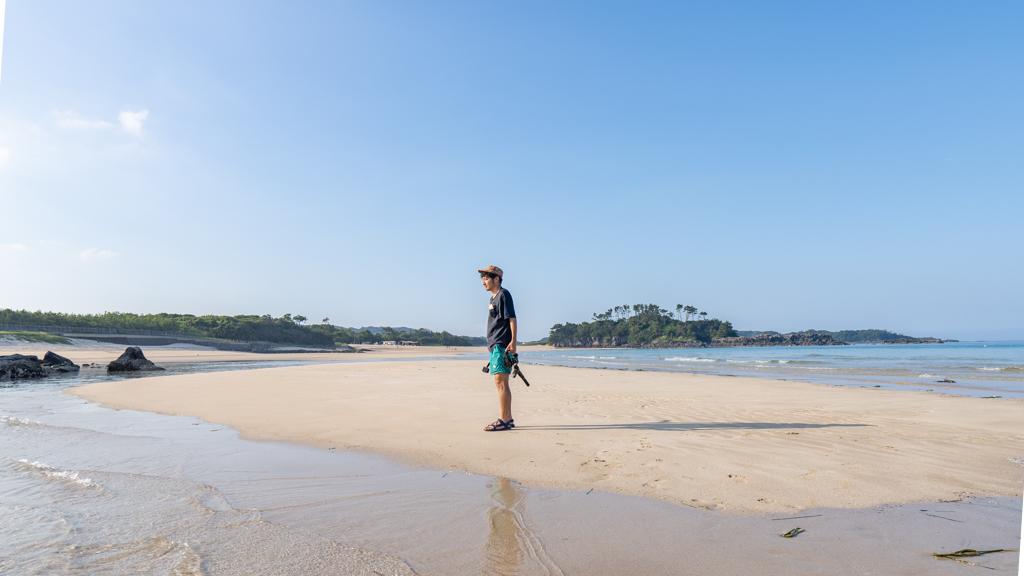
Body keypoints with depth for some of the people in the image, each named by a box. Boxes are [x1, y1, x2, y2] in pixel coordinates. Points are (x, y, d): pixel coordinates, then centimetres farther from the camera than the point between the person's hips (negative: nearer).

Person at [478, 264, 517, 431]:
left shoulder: (503, 294, -6)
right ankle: (508, 419, 18)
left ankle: (504, 420, -10)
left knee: (500, 382, -11)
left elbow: (512, 319, -13)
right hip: (495, 345, 10)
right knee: (501, 383, 12)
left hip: (502, 345, -10)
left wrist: (513, 341, -21)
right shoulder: (493, 298, 20)